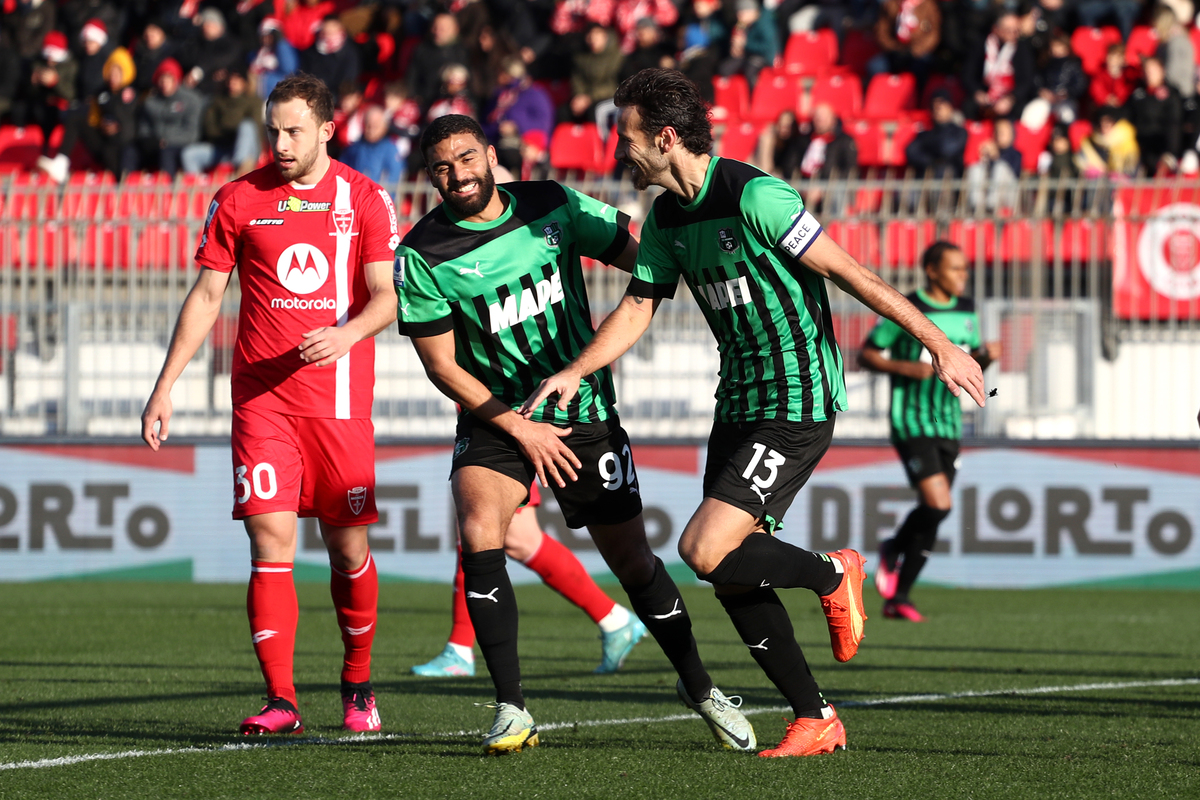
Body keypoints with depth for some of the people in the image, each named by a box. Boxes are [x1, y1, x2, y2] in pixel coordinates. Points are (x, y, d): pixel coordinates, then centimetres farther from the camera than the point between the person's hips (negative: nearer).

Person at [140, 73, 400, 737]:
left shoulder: (365, 199, 4)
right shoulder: (239, 200, 6)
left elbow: (386, 296, -2)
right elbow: (206, 295, 9)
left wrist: (346, 334, -24)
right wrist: (165, 387, 4)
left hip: (340, 400, 0)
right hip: (261, 400, 0)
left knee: (348, 548, 4)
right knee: (270, 540, -10)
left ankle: (357, 686, 24)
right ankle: (280, 701, -11)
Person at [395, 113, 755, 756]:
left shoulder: (553, 206, -5)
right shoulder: (422, 255, -10)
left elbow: (631, 252, 5)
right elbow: (441, 365, -7)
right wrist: (519, 429, -12)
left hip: (585, 413, 1)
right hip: (494, 418, -1)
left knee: (633, 562, 4)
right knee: (478, 537, -26)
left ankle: (698, 687, 27)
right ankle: (512, 709, -19)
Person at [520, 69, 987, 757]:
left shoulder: (753, 196, -18)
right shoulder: (667, 217, 8)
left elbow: (849, 271, -17)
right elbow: (638, 307, 13)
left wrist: (937, 342, -17)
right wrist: (575, 372, -3)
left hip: (799, 401, -9)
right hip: (740, 405, 9)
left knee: (706, 552, -18)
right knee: (732, 574, 5)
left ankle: (832, 575, 8)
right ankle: (815, 720, 14)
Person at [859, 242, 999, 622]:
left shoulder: (965, 310, 9)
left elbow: (971, 364, 19)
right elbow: (867, 355, -5)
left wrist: (987, 355, -3)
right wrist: (908, 368, -19)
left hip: (948, 424, 7)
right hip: (912, 422, -7)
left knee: (932, 514, 7)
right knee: (938, 505, -19)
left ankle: (898, 597, 19)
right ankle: (892, 551, 8)